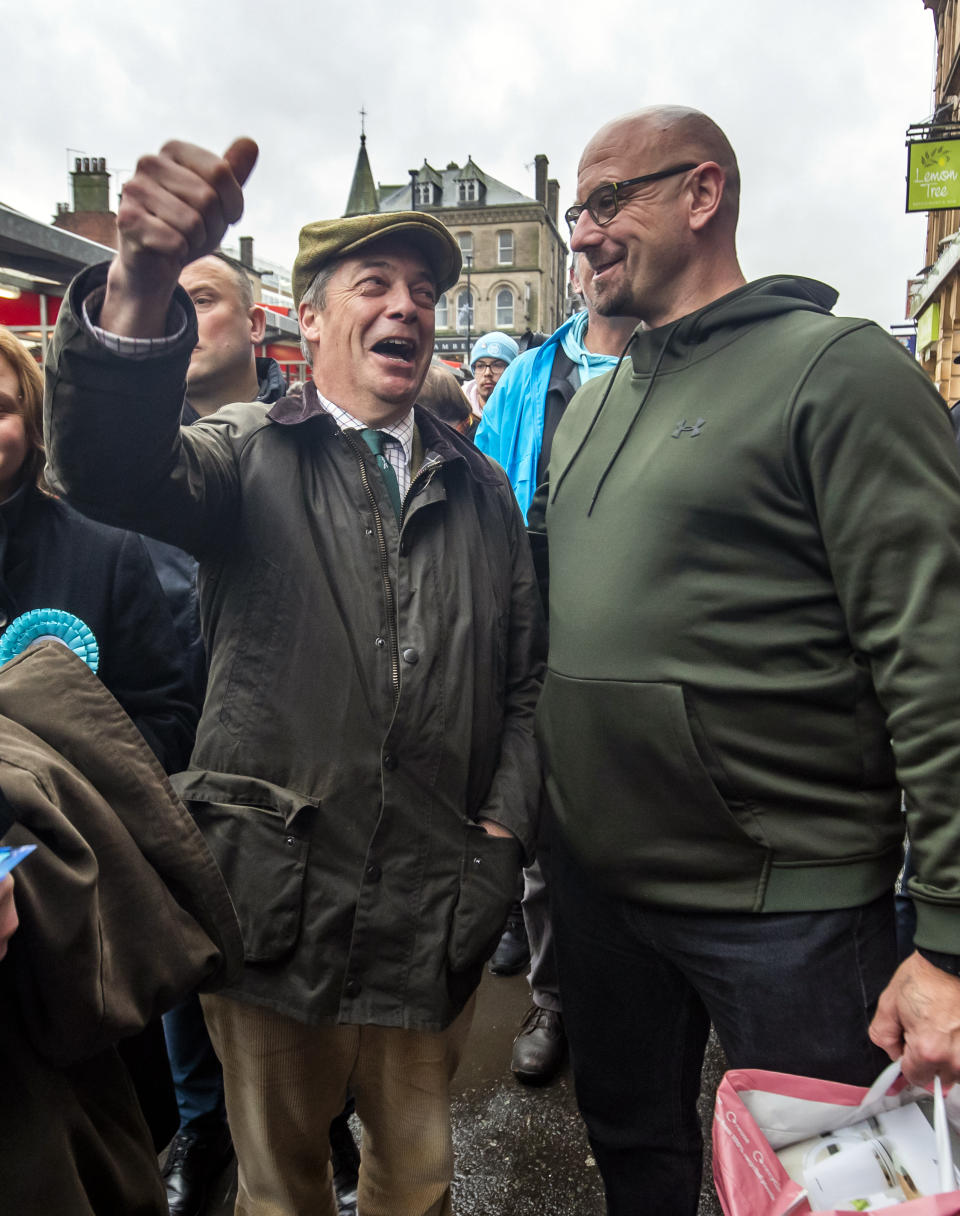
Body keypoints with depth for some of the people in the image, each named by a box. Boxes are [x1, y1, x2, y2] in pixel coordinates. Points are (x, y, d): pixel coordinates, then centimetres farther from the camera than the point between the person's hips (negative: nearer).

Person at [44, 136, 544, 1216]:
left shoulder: (480, 490, 8)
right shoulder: (250, 456, -2)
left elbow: (523, 677, 9)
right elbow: (108, 467, -24)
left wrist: (503, 832, -2)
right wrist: (141, 285, -41)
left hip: (434, 917, 3)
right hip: (277, 909, -2)